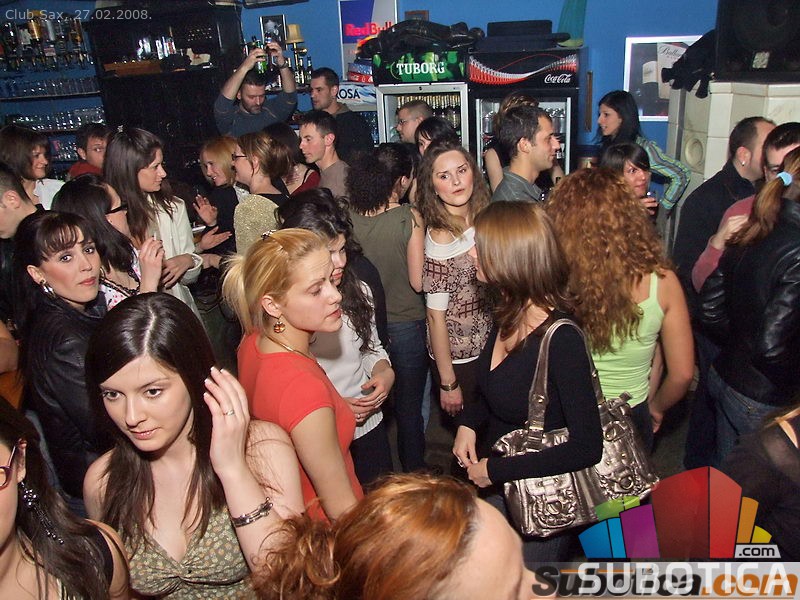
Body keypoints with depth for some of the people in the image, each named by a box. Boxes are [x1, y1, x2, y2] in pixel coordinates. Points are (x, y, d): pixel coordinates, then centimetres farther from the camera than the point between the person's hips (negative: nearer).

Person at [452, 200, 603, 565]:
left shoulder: (561, 339, -28)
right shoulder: (508, 317, -4)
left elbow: (587, 447, -27)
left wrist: (496, 470, -22)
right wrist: (468, 423, -4)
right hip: (494, 490, 8)